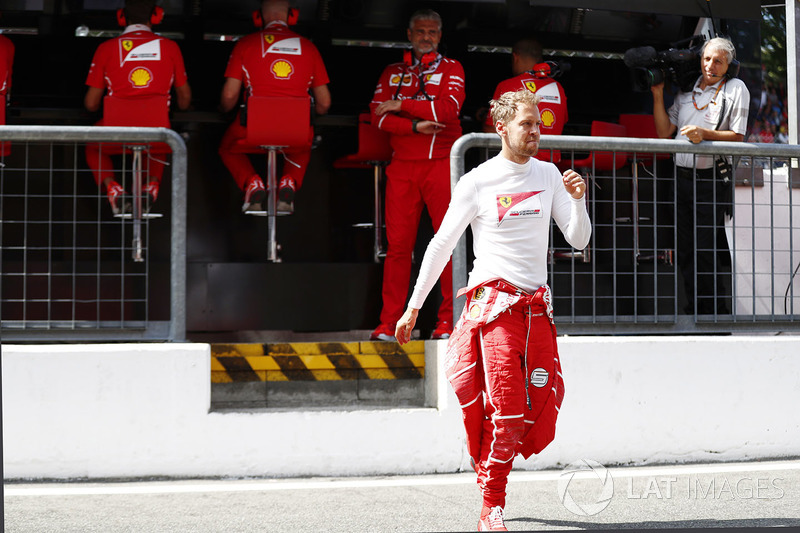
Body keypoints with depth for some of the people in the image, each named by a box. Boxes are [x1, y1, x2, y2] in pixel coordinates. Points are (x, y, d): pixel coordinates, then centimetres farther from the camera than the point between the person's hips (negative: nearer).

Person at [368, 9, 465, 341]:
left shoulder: (451, 68, 9)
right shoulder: (392, 73, 17)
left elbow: (449, 108, -9)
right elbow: (379, 115, 4)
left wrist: (402, 105, -6)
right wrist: (415, 126, -11)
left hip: (441, 164, -2)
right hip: (402, 166, 2)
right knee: (398, 243, -2)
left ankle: (448, 321, -3)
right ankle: (388, 323, -1)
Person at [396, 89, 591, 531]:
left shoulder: (548, 175, 10)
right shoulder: (477, 183, -1)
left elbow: (578, 240, 9)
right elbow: (441, 245, 3)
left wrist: (577, 200, -10)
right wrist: (413, 307, 4)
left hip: (537, 308, 4)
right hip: (494, 302, -4)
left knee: (542, 411, -2)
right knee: (507, 411, -12)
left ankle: (493, 457, 28)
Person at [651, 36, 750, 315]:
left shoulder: (735, 89, 1)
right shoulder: (686, 89, 16)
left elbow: (737, 136, -4)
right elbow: (665, 132, 14)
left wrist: (705, 133, -18)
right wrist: (658, 95, 8)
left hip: (711, 179, -5)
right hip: (681, 175, 5)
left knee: (707, 252, -8)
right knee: (685, 250, 6)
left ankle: (717, 311, 0)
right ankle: (694, 311, 14)